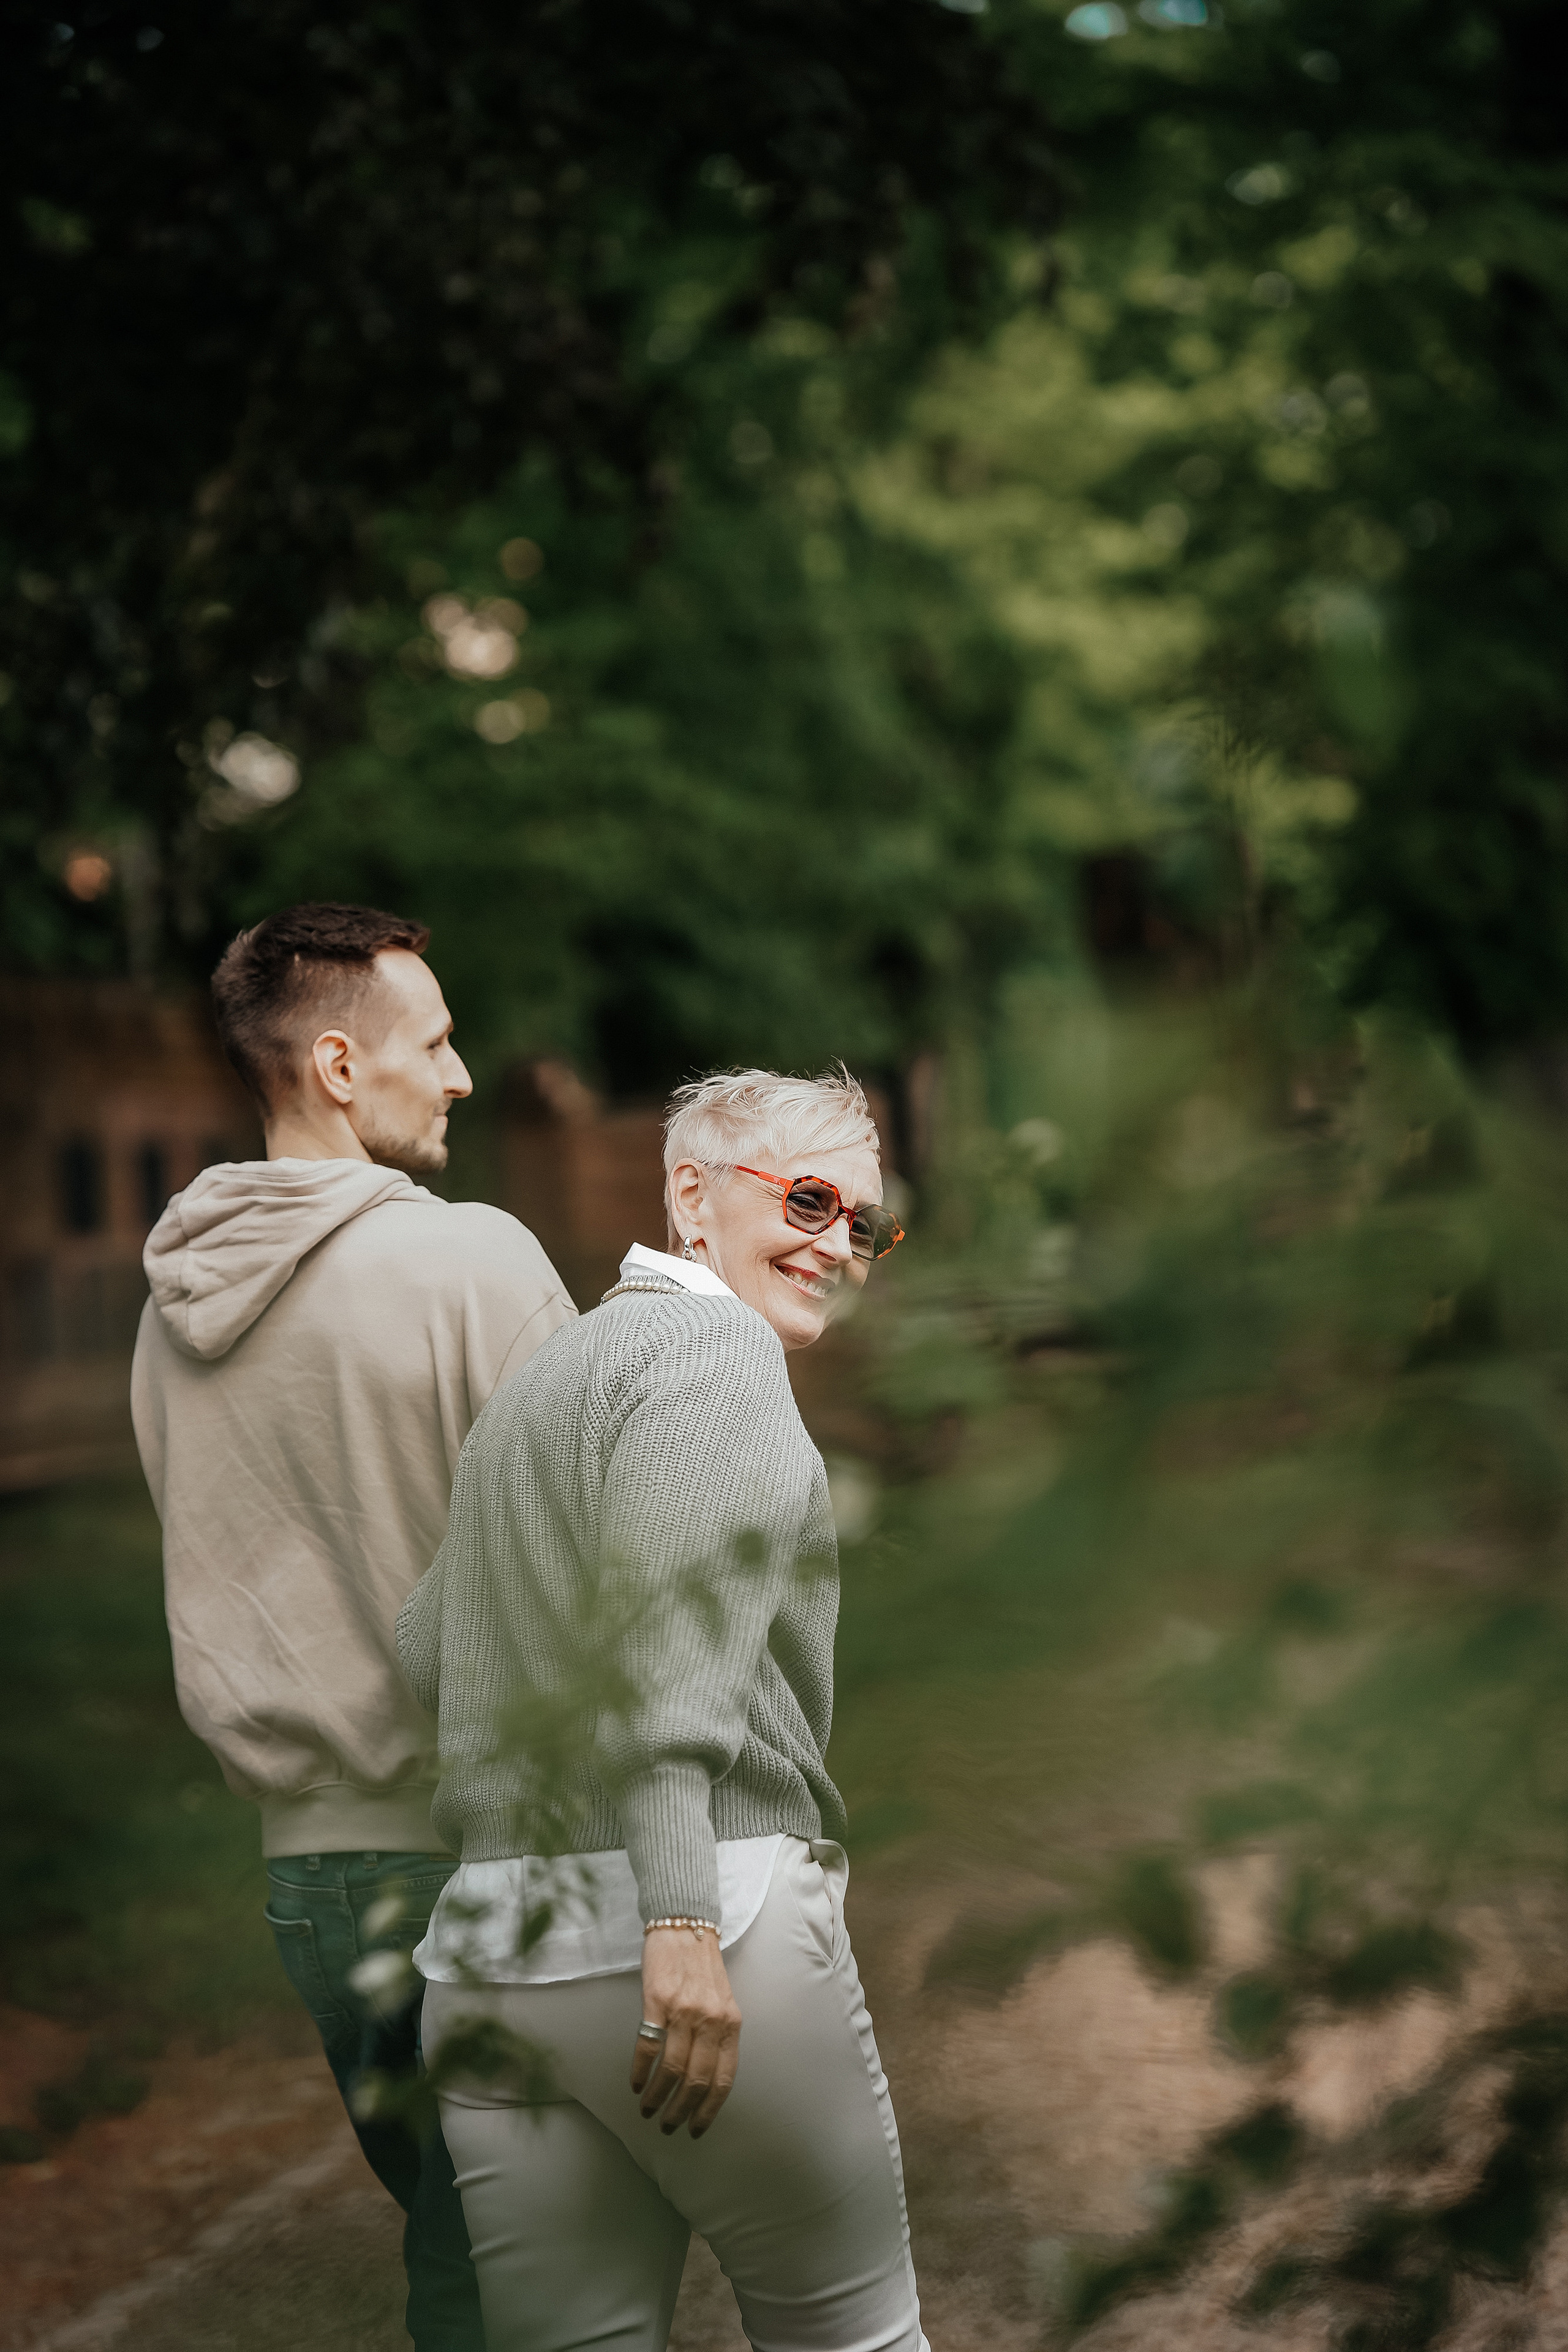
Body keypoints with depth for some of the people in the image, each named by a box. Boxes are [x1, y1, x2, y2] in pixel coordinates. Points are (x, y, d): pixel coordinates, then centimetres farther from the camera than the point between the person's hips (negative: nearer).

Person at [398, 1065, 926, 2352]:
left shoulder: (539, 1376, 23)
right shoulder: (718, 1347, -5)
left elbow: (421, 1646, 23)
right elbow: (664, 1636, -19)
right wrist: (680, 1918, -25)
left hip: (489, 1945, 8)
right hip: (687, 1916, -8)